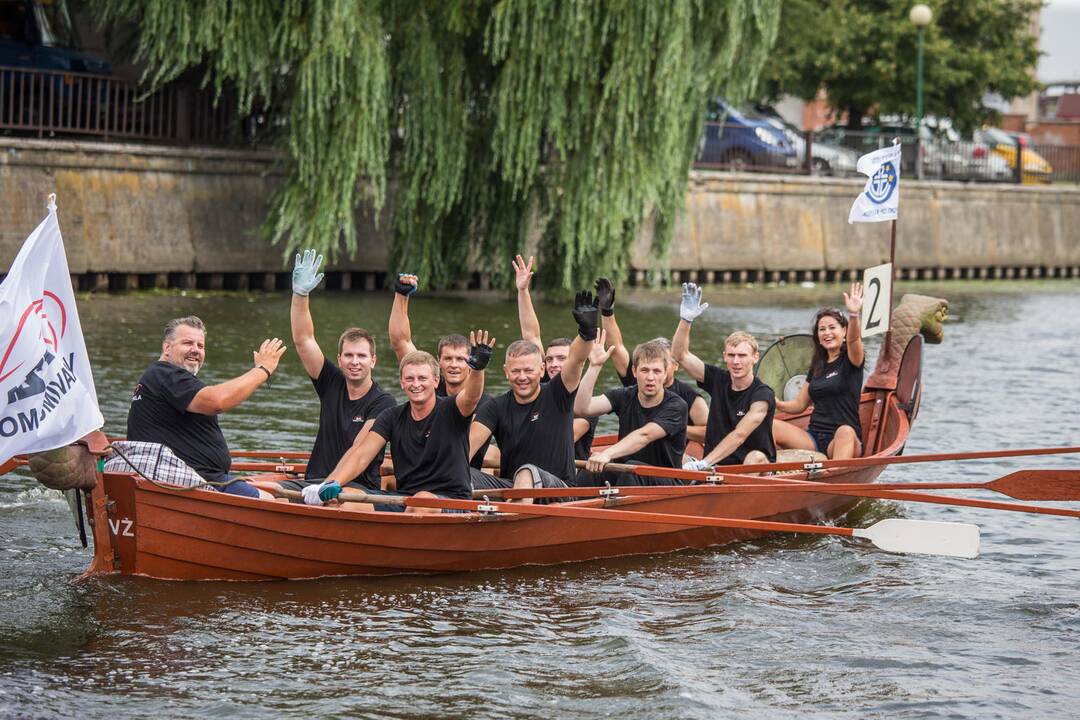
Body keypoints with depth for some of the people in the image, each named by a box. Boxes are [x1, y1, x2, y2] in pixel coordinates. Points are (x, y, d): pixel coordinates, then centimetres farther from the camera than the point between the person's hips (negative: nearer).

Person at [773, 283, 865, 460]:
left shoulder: (850, 360, 2)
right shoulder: (817, 366, 19)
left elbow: (853, 340, -22)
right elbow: (800, 404, 22)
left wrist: (854, 316, -42)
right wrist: (774, 403, 3)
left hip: (844, 439, -6)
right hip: (813, 437, 6)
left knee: (845, 432, -41)